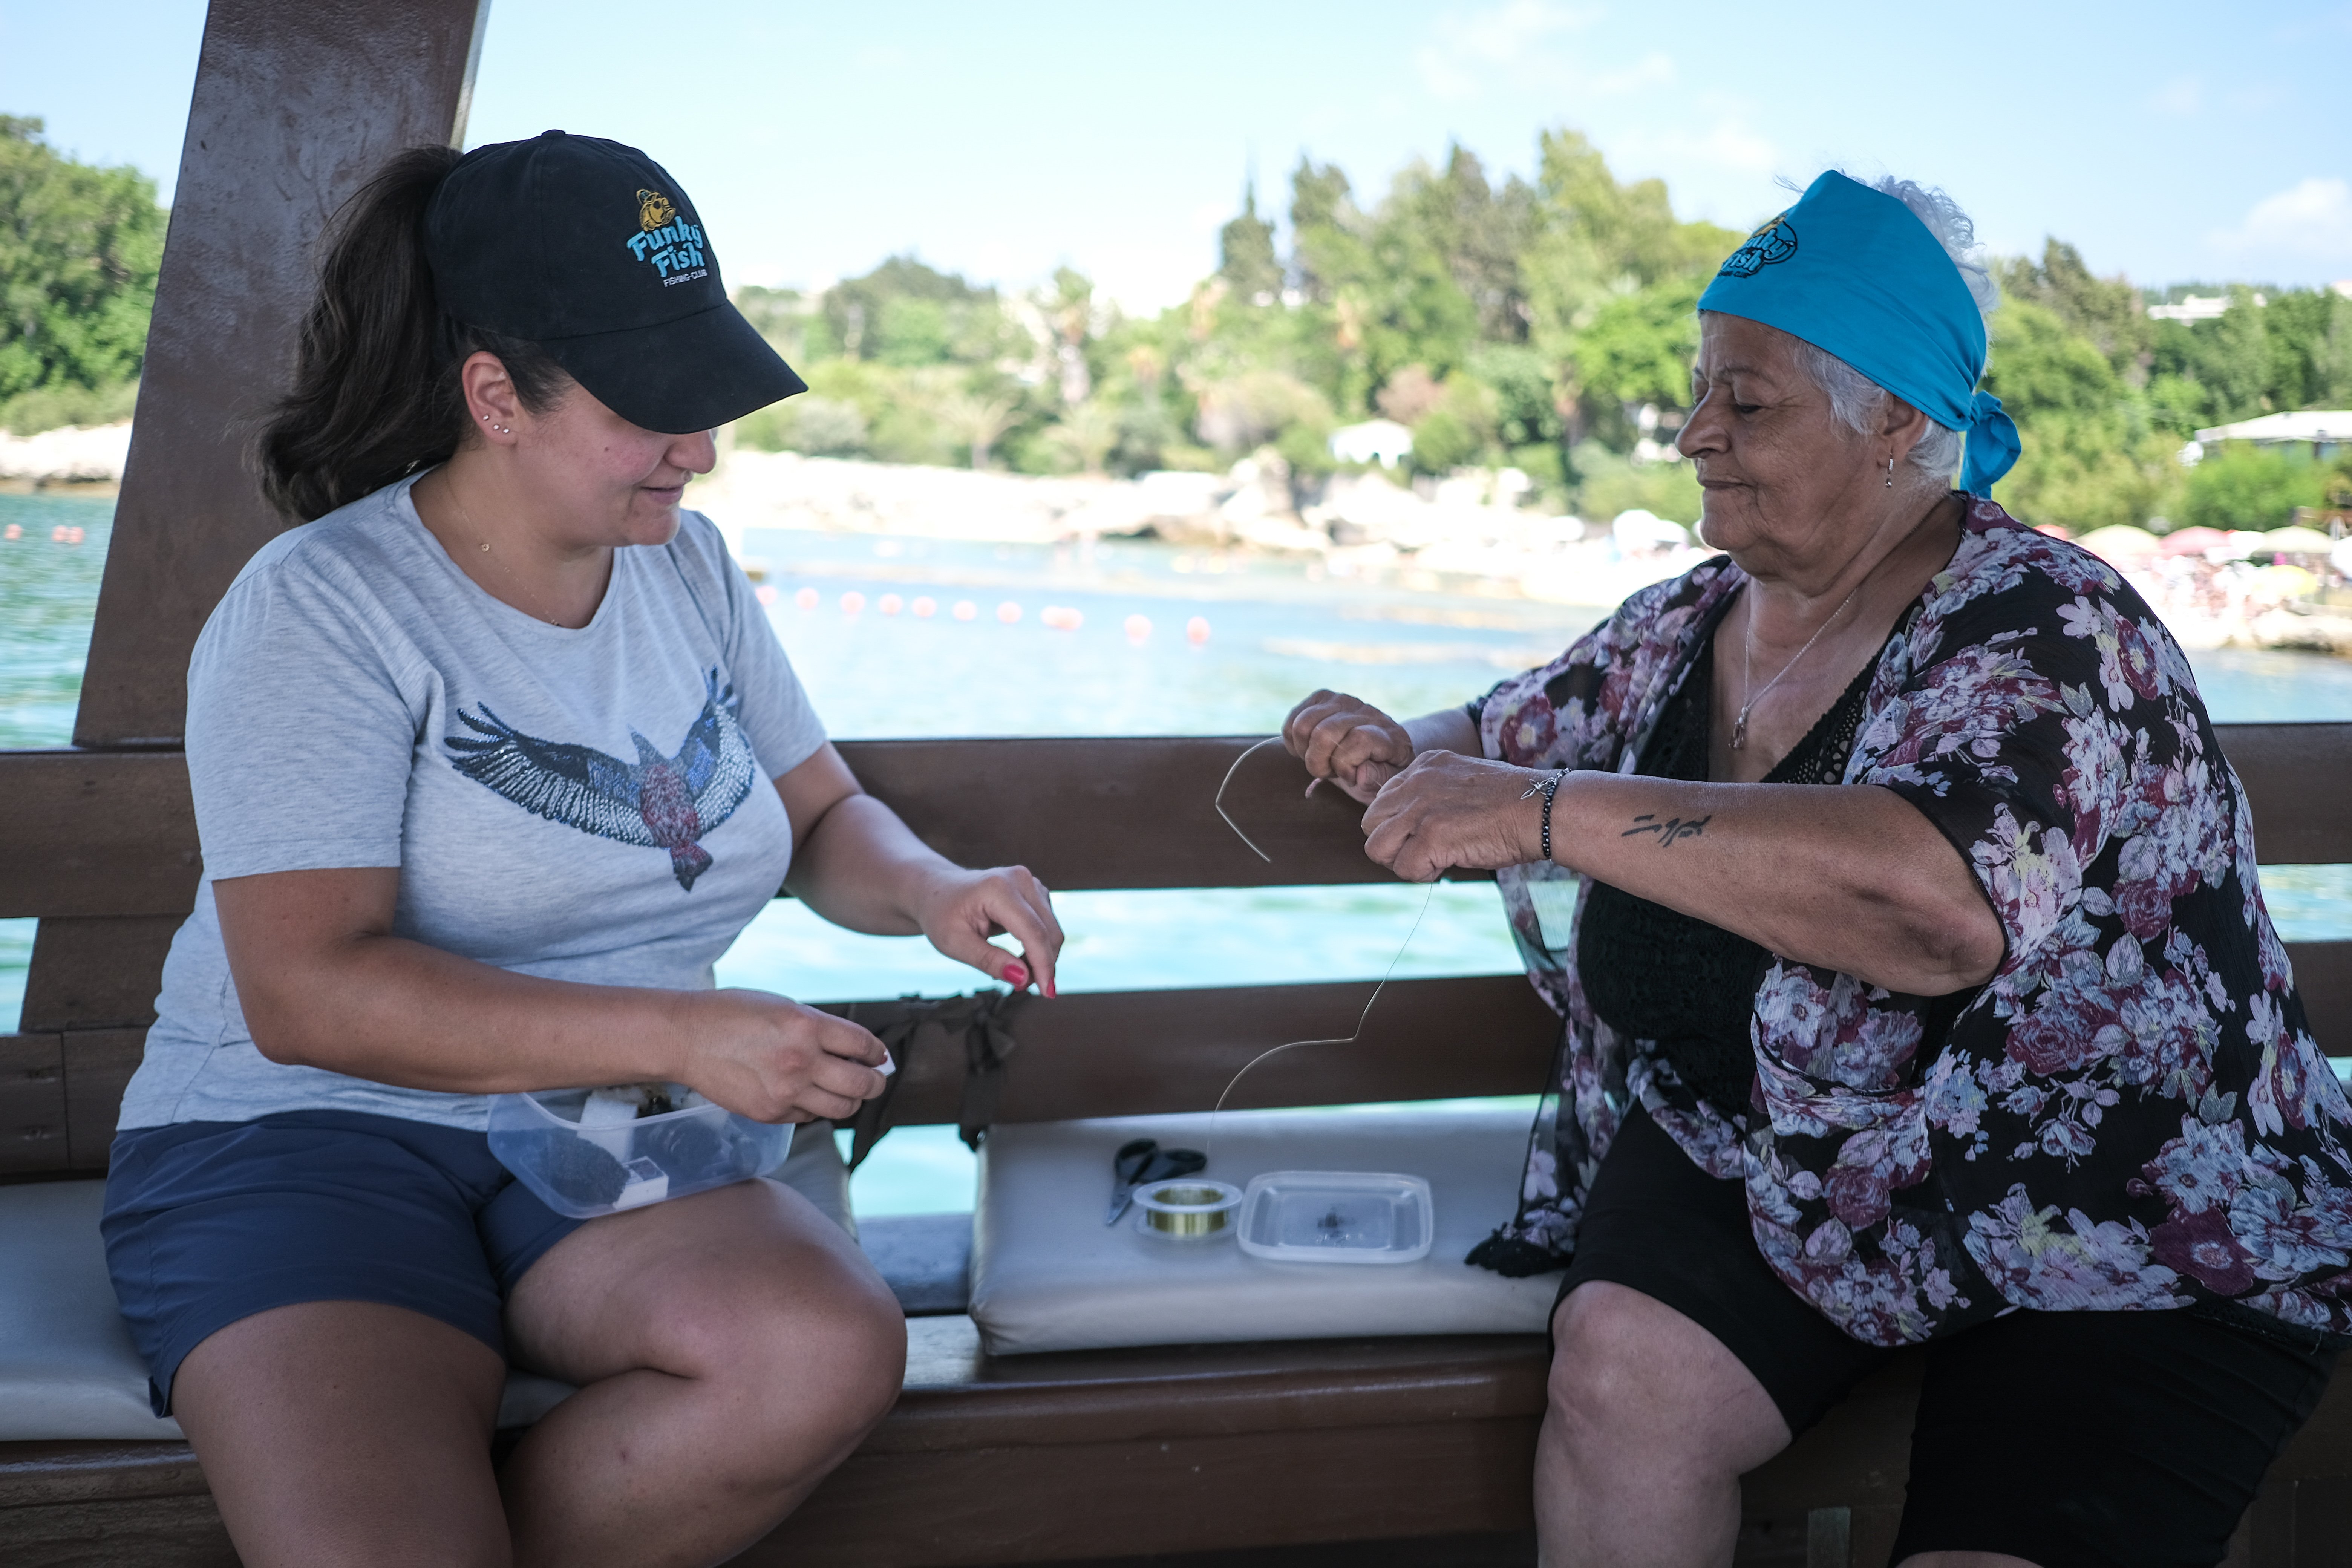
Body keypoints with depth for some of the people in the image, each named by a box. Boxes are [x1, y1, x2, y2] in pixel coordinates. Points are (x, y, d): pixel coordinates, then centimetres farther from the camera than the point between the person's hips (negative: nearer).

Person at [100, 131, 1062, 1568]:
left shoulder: (687, 566, 12)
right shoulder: (321, 609, -9)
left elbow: (824, 817, 22)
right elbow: (305, 992, -18)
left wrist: (932, 892, -2)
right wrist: (680, 1035, -24)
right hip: (309, 1141, -5)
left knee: (831, 1352, -29)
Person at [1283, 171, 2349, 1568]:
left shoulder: (2048, 635, -17)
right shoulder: (1691, 625, 6)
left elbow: (1937, 907, -37)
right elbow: (1508, 738, 25)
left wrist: (1545, 810, -35)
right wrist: (1402, 753, 0)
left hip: (2126, 1242, -5)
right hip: (1763, 1151, 5)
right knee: (1620, 1372, -25)